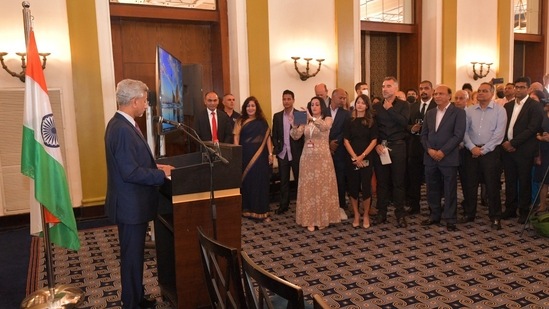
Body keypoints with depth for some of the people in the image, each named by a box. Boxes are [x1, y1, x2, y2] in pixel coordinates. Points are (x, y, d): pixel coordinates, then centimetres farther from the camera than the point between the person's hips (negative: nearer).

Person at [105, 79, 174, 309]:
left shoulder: (120, 124, 9)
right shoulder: (122, 129, -24)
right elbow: (130, 173, -26)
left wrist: (154, 167, 7)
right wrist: (162, 174, -17)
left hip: (132, 202, 10)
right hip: (131, 205, -10)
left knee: (134, 254, 21)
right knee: (132, 256, 5)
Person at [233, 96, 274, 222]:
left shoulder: (262, 122, 7)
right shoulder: (240, 122, 5)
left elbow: (267, 137, 4)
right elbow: (236, 138, 0)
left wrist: (270, 153, -5)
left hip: (260, 156, 1)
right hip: (245, 156, 0)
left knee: (260, 183, 2)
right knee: (247, 182, 5)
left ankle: (261, 212, 8)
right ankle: (246, 210, 17)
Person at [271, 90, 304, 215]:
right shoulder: (277, 116, 6)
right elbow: (274, 136, 8)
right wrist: (277, 149, 0)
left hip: (296, 153, -3)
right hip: (282, 153, 3)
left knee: (299, 179, 7)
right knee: (283, 180, 11)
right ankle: (283, 205, 21)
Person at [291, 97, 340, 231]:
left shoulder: (327, 119, -1)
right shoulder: (305, 121, 8)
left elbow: (324, 127, -25)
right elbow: (296, 136, -2)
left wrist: (312, 118, -38)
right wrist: (294, 126, -21)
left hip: (322, 158, -3)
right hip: (307, 158, 3)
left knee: (322, 187, 3)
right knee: (308, 188, 4)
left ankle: (322, 218, 15)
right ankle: (310, 219, 12)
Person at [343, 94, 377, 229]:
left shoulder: (371, 121, 3)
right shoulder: (350, 121, 5)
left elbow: (374, 141, -2)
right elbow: (346, 141, 0)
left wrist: (362, 156, -12)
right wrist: (355, 157, -10)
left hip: (366, 159, -1)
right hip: (352, 159, 1)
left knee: (366, 187, -1)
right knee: (353, 187, 4)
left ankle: (366, 215, 15)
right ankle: (356, 215, 18)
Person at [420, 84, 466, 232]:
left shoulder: (458, 112, -2)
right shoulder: (429, 113, 14)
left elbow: (458, 135, -11)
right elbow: (424, 134, 11)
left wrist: (442, 151, -16)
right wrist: (429, 149, -6)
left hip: (448, 158, -5)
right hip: (430, 157, 5)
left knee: (450, 190, 3)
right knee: (432, 189, 11)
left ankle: (450, 219, 13)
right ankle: (434, 216, 24)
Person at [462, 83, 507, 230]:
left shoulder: (499, 110, -2)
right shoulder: (469, 110, 8)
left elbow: (499, 133, -8)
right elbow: (464, 131, 4)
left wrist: (483, 150, -12)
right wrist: (472, 147, -9)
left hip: (491, 152, -3)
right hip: (472, 151, 3)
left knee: (492, 186, 1)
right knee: (470, 184, 7)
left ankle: (495, 217, 12)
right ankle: (469, 214, 20)